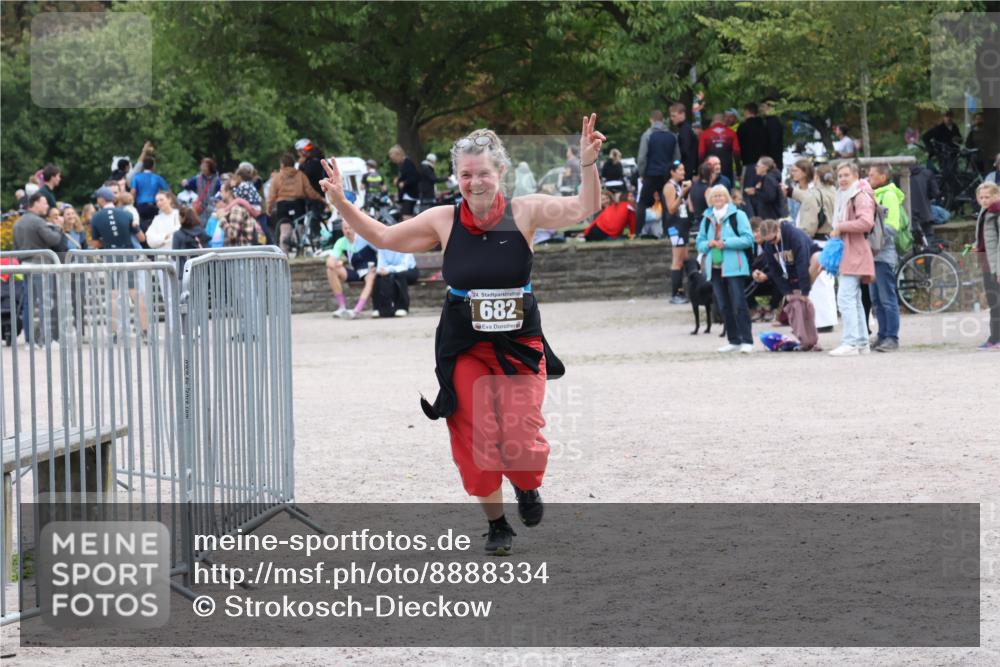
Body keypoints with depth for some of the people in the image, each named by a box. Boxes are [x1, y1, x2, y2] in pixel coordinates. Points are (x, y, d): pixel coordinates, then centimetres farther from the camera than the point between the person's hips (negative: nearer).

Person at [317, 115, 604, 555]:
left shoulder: (524, 212, -6)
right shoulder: (444, 221, -2)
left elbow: (582, 209, -15)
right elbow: (383, 237, 8)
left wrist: (587, 165, -32)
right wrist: (341, 203, -2)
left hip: (520, 345, -1)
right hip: (465, 348, 1)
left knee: (521, 443, -9)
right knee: (476, 441, -1)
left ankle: (527, 485, 28)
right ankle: (496, 523, 20)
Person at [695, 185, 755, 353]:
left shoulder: (737, 215, 0)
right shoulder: (706, 219, 16)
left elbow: (748, 238, -7)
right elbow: (699, 243, 18)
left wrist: (726, 243, -15)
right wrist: (708, 244, -5)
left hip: (734, 267, -6)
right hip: (715, 267, 6)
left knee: (739, 304, -11)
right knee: (724, 307, 8)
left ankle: (747, 340, -11)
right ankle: (733, 341, 14)